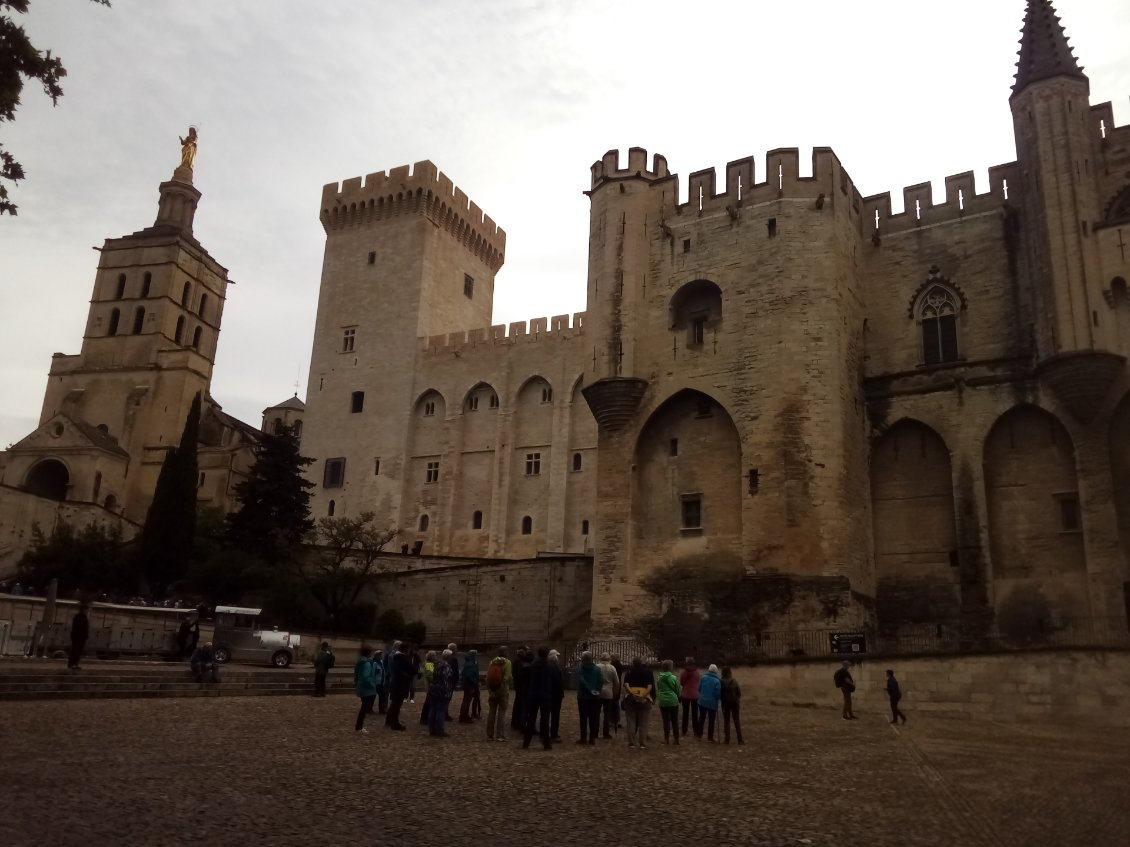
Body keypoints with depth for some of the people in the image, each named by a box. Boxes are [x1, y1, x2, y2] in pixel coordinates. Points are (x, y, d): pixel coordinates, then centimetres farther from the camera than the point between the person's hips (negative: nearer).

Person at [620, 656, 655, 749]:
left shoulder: (629, 672, 7)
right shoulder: (647, 672, 7)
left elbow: (625, 684, -8)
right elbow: (650, 686, -7)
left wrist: (632, 693, -17)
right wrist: (643, 695, -16)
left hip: (630, 698, 0)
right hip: (645, 699, 0)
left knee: (631, 721, 7)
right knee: (643, 722, 7)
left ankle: (631, 742, 7)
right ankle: (642, 743, 7)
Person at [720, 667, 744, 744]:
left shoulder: (721, 682, -10)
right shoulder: (734, 681, -9)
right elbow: (739, 692, -6)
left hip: (725, 703, 0)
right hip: (735, 702, 0)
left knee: (726, 721, 10)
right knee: (737, 721, 9)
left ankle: (727, 739, 7)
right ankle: (740, 740, 7)